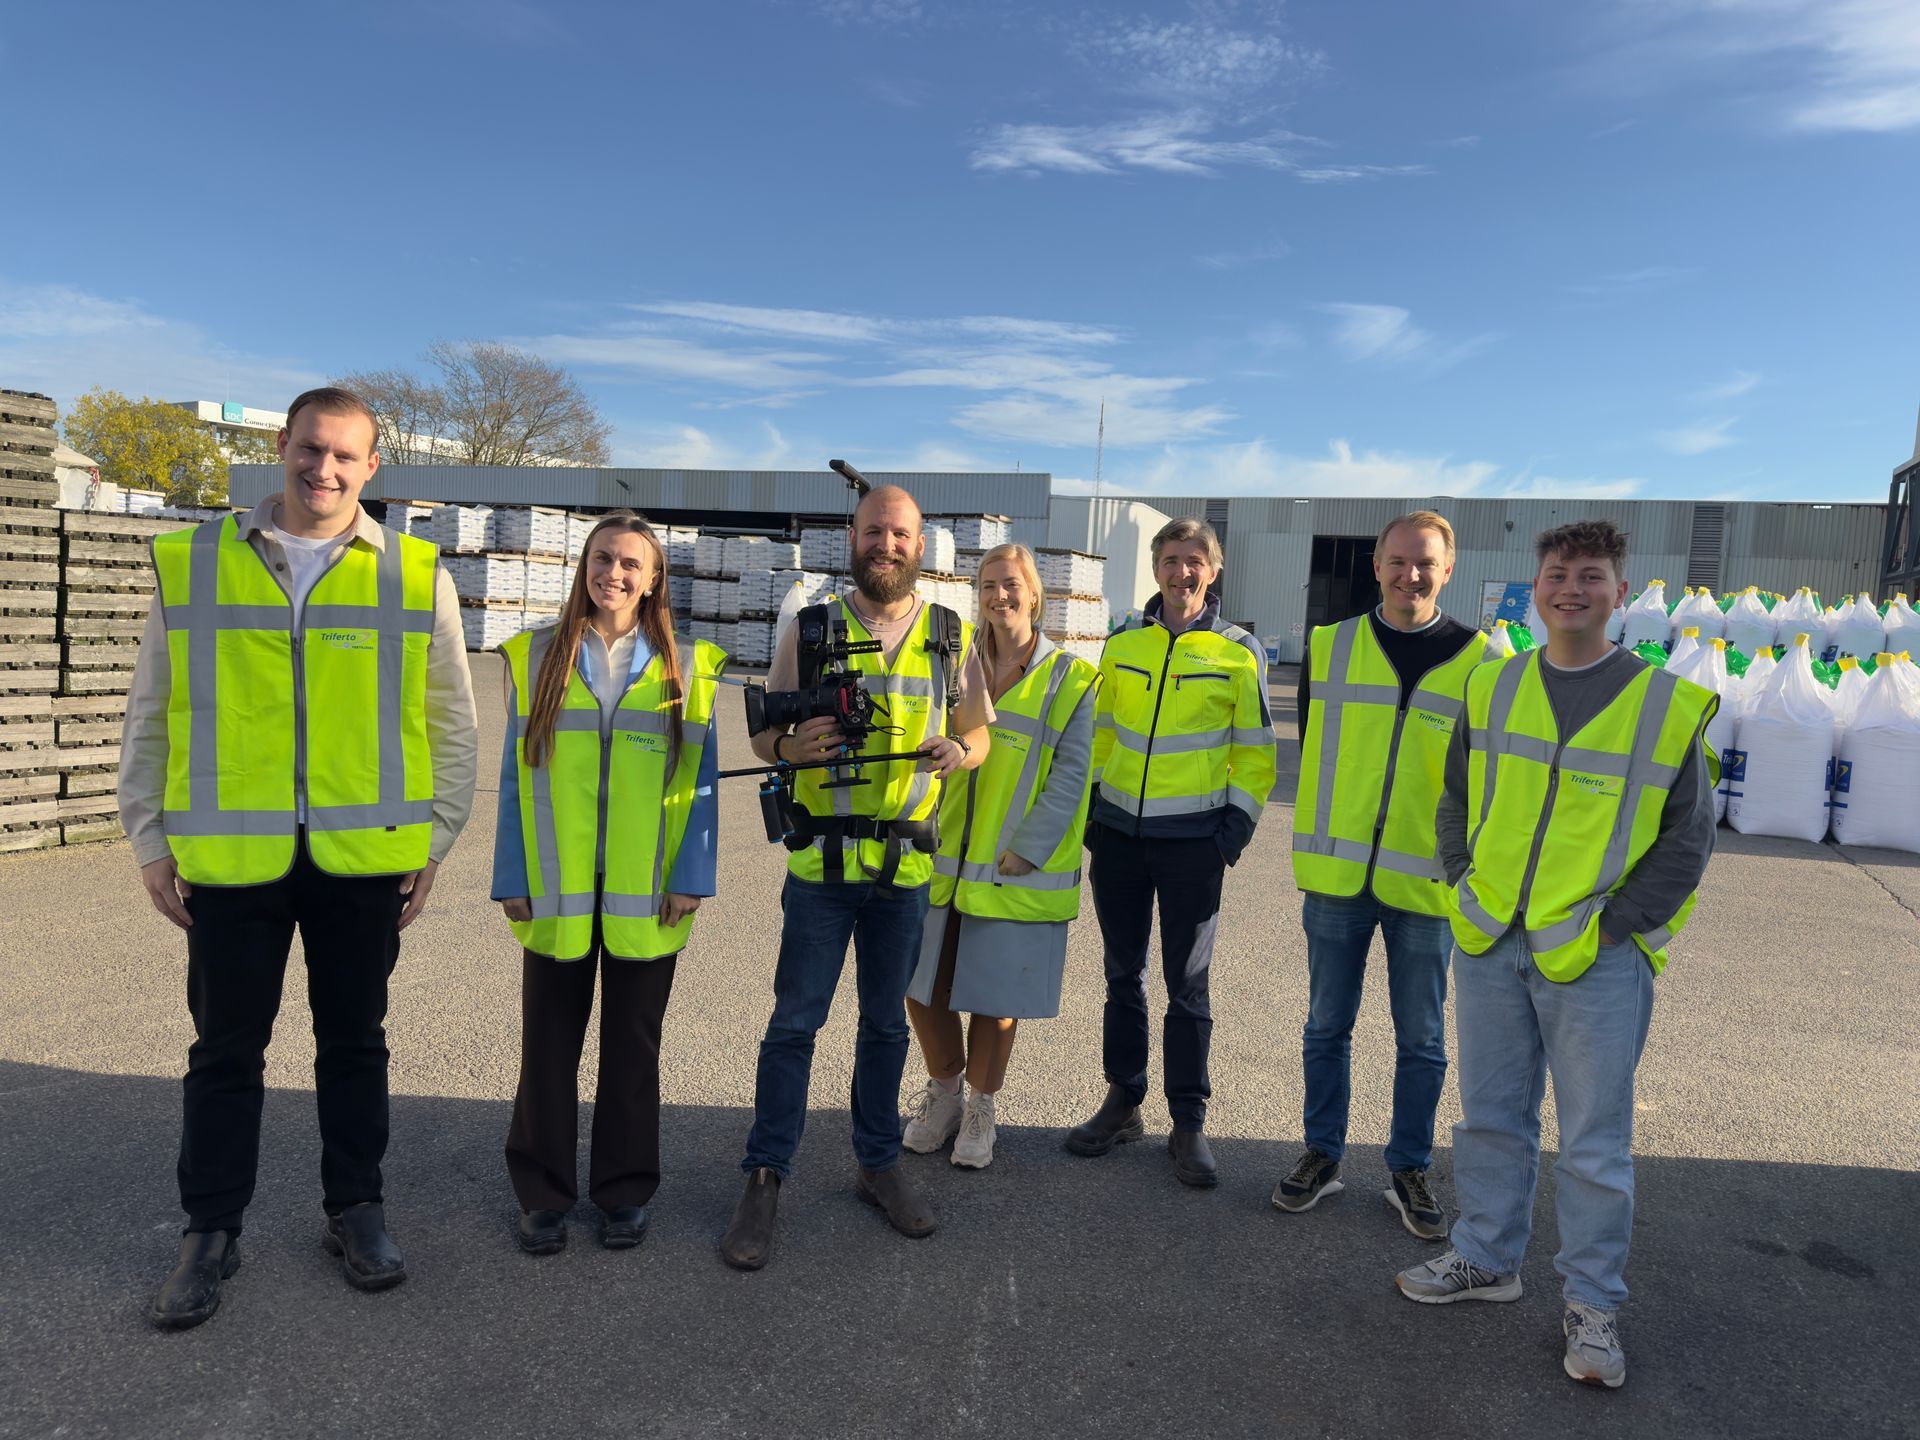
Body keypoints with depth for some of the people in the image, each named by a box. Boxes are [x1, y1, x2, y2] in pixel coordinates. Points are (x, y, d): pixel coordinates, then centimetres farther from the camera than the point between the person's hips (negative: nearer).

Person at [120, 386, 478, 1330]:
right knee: (225, 1050, 11)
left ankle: (354, 1210, 30)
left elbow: (453, 723, 6)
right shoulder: (192, 564, 3)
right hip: (229, 857, 0)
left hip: (364, 857, 0)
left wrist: (436, 838, 2)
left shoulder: (416, 576, 2)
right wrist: (150, 840, 4)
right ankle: (210, 1232, 28)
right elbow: (150, 718, 7)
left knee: (354, 1042, 13)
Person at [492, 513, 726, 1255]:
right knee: (549, 1046, 9)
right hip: (557, 891, 1)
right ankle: (543, 1195, 25)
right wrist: (512, 878, -1)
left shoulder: (687, 667, 2)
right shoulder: (537, 656, 4)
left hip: (645, 895, 0)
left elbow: (702, 781, 2)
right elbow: (515, 777, 4)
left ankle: (625, 1192, 27)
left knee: (632, 1046, 12)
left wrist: (691, 878, -6)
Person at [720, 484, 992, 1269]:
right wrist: (791, 745, -19)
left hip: (906, 862, 2)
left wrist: (957, 750, -12)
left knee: (887, 1022, 14)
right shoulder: (808, 630, 0)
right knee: (794, 1021, 2)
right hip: (821, 858, -2)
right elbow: (763, 736, 3)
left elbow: (978, 731, 11)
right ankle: (764, 1179, 14)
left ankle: (879, 1163, 29)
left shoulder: (952, 637, 5)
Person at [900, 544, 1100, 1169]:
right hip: (945, 862, 4)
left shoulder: (1069, 680, -2)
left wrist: (1024, 850, -13)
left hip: (1016, 872, -3)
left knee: (995, 996, 6)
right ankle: (943, 1092, 32)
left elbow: (1070, 774, -6)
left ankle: (979, 1109, 28)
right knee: (922, 988, 7)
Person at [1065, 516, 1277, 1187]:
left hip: (1193, 841, -3)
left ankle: (1189, 1124, 16)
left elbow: (1255, 753, 3)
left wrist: (1235, 827, -6)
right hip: (1118, 834, 3)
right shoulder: (1123, 642, 7)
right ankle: (1122, 1102, 26)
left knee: (1187, 986, 4)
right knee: (1123, 975, 12)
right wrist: (1090, 810, 7)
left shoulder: (1238, 653, -1)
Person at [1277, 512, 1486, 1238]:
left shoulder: (1479, 661, -2)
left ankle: (1409, 1170, 27)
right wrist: (1330, 834, 11)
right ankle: (1322, 1154, 28)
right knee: (1327, 1024, 12)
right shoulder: (1329, 647, 2)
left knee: (1421, 1039, 11)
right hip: (1336, 875, 1)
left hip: (1427, 880, -1)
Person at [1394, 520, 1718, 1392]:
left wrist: (1617, 923, -9)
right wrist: (1465, 886, 3)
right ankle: (1486, 1258, 34)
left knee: (1595, 1141, 7)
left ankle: (1592, 1302, 24)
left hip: (1596, 959, -3)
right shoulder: (1491, 687, 6)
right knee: (1490, 1115, 16)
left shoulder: (1667, 703, -4)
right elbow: (1456, 800, 15)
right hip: (1489, 946, 4)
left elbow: (1688, 834, -2)